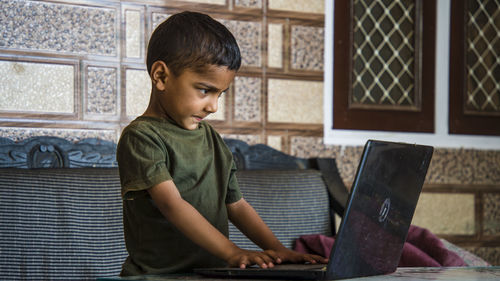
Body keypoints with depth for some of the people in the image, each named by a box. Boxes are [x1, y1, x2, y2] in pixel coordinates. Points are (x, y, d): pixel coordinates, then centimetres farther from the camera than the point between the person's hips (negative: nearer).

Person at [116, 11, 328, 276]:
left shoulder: (212, 140, 17)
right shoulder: (141, 137, -6)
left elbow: (236, 205, 20)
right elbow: (171, 204, -16)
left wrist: (278, 250, 6)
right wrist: (232, 253, -23)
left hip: (213, 273, 6)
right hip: (158, 274, -6)